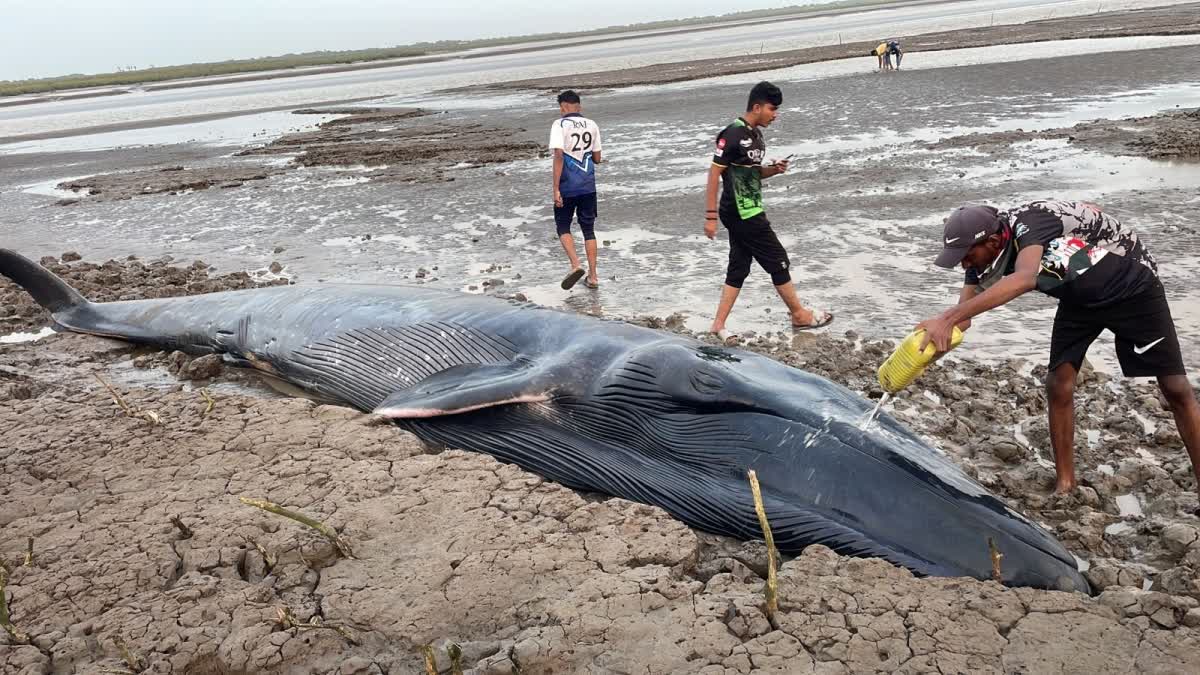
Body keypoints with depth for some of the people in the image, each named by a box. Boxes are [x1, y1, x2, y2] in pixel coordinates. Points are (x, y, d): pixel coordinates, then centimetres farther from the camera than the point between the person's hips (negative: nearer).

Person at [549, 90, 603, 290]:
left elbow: (559, 156, -17)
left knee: (563, 227, 12)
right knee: (588, 230, 13)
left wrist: (556, 189, -17)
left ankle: (575, 265, -8)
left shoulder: (560, 125, -9)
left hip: (567, 188, -4)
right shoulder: (592, 125, 6)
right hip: (588, 187, 4)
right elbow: (597, 158, 11)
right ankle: (592, 276, 13)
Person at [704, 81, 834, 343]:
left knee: (739, 268, 10)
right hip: (741, 213, -9)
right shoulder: (733, 134, -17)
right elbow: (714, 174, -17)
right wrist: (710, 216, -19)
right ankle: (799, 314, 18)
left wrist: (774, 169, 0)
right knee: (778, 261, 2)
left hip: (745, 212, 9)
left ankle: (718, 325, 14)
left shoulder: (755, 134, 11)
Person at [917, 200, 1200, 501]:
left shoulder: (1028, 223, -40)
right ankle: (1065, 482, 9)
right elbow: (963, 317, -13)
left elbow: (1024, 279, -60)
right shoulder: (982, 257, -17)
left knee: (1175, 387, 1)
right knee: (1058, 384, -4)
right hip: (1079, 298, 6)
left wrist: (946, 318, -66)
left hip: (1133, 286, -6)